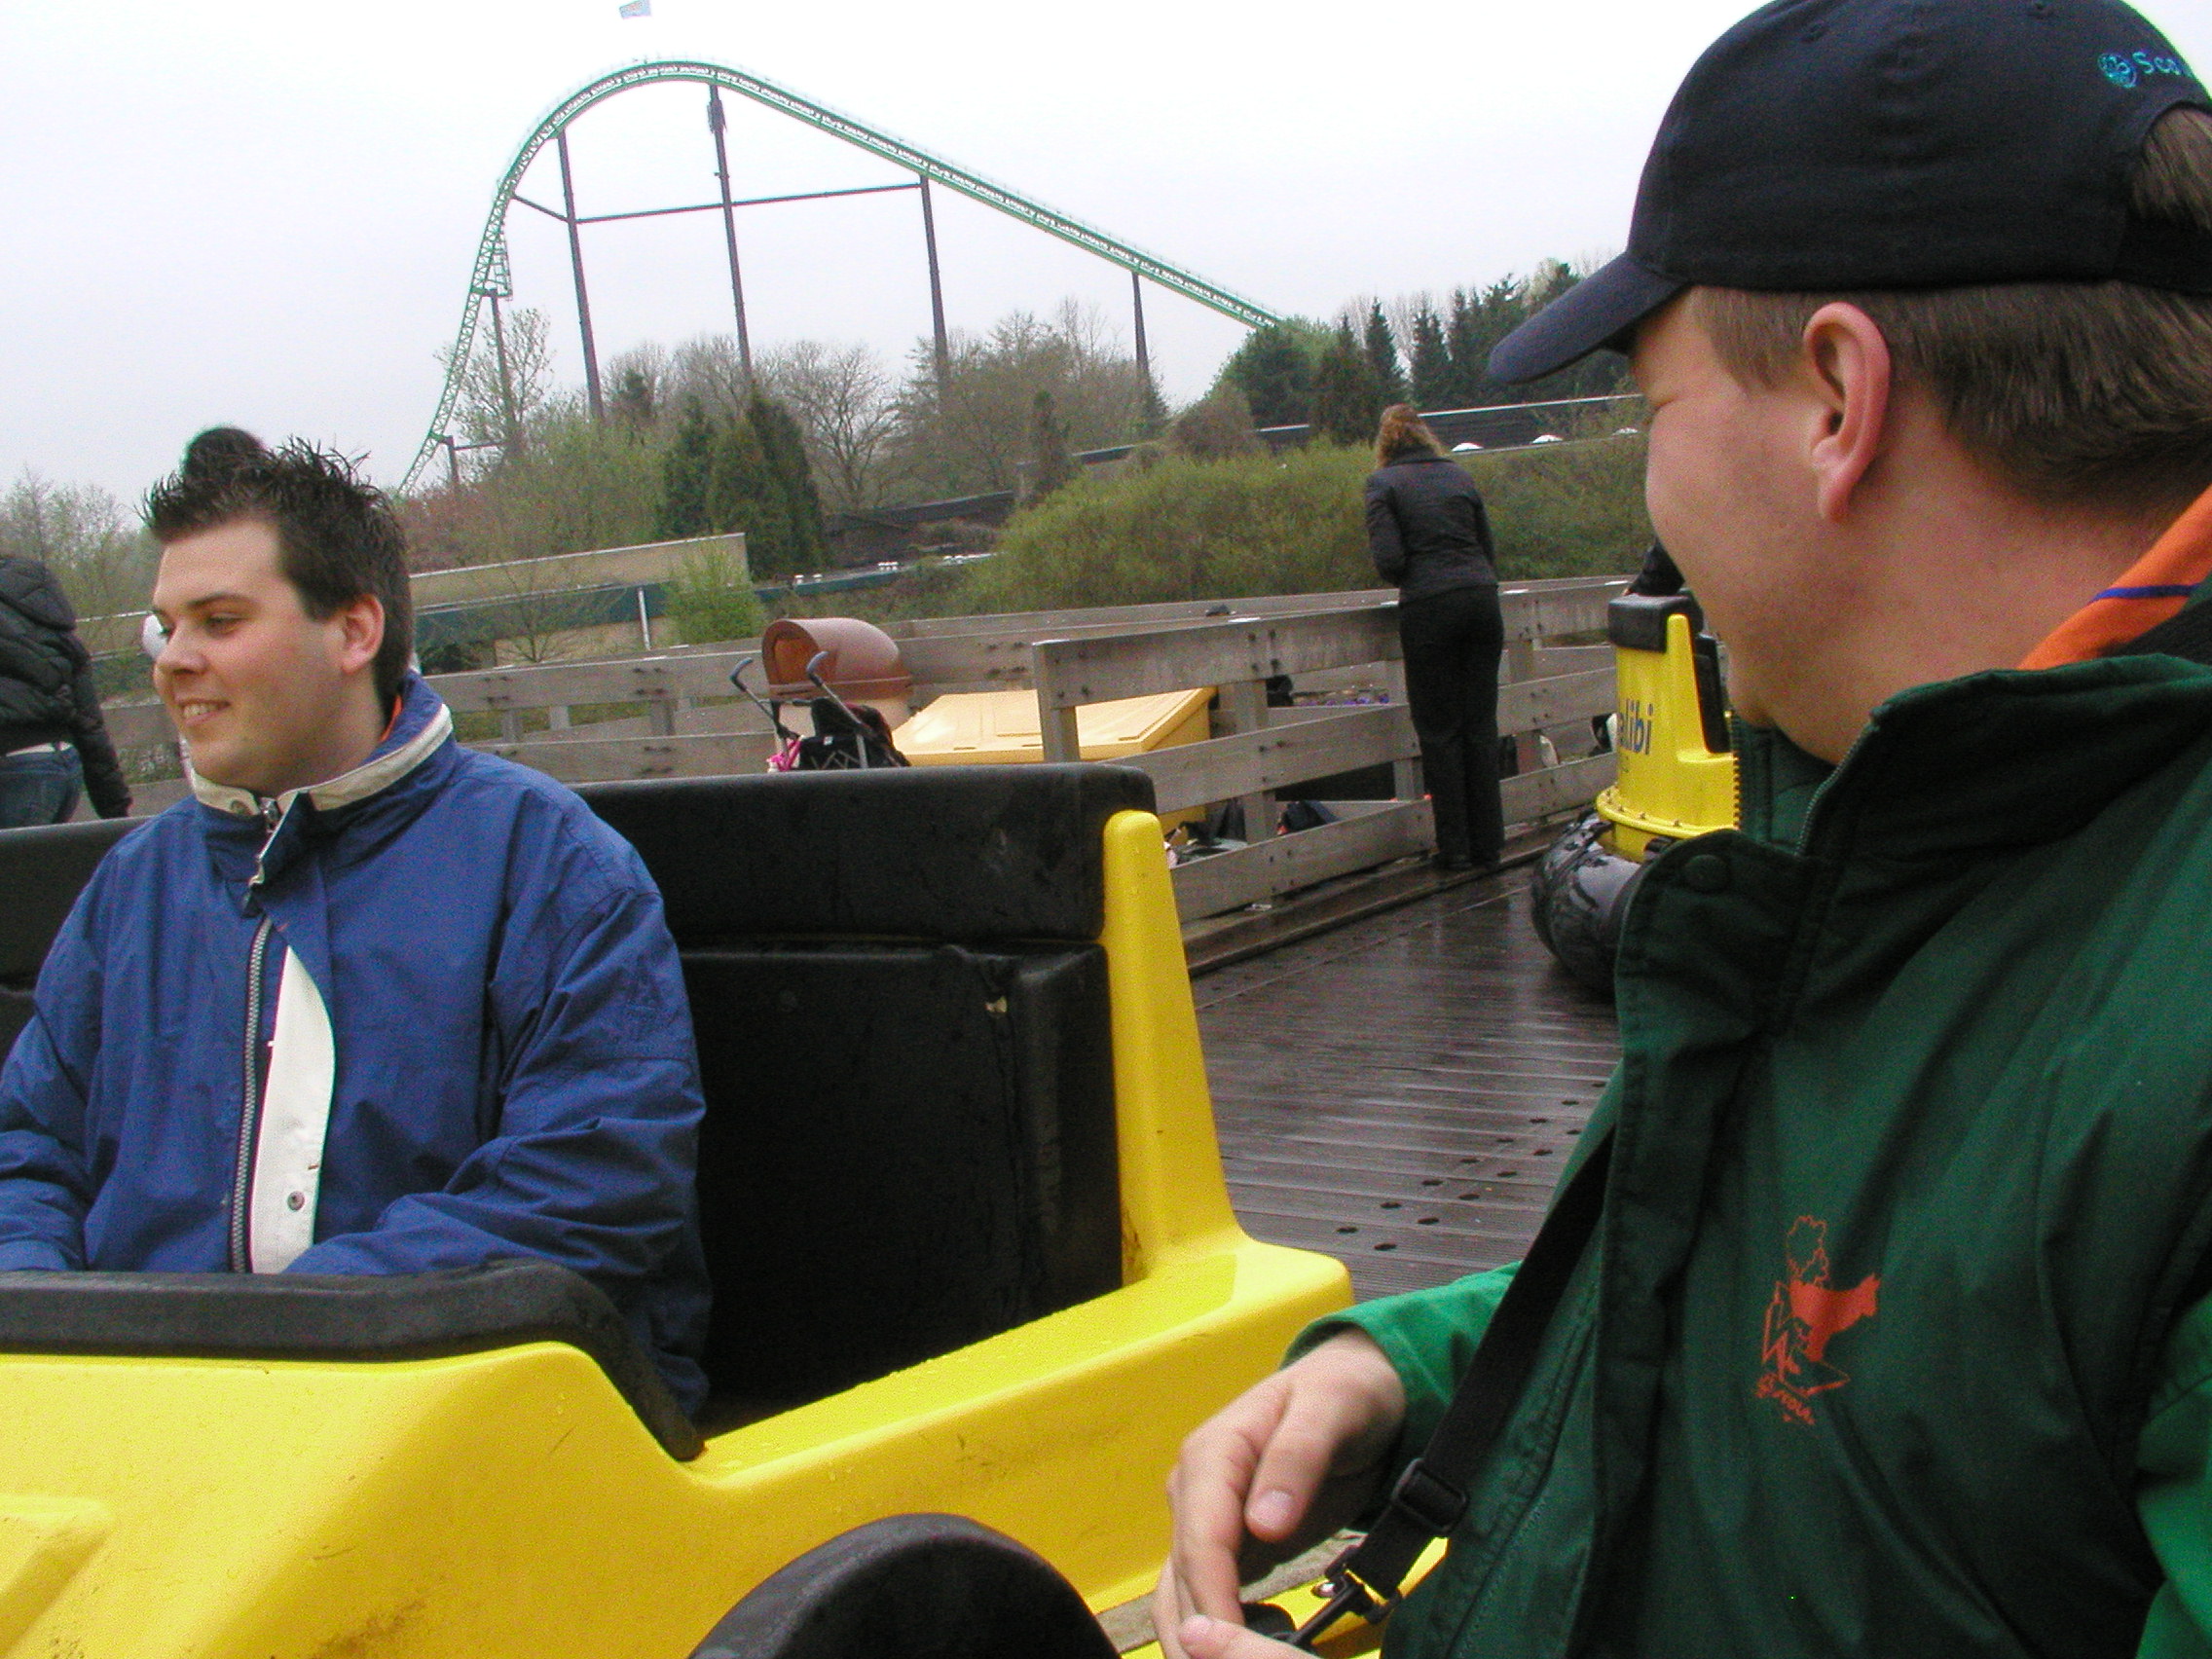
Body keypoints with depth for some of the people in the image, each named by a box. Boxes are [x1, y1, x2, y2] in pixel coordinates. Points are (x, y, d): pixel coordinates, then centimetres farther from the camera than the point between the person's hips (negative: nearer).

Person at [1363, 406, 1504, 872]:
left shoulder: (1383, 483, 0)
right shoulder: (1458, 475, 14)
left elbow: (1388, 559, -10)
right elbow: (1487, 548, 13)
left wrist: (1408, 581, 10)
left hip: (1428, 607, -4)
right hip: (1482, 598, 4)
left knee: (1439, 729, 4)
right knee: (1480, 724, 10)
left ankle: (1455, 847, 6)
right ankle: (1487, 844, 13)